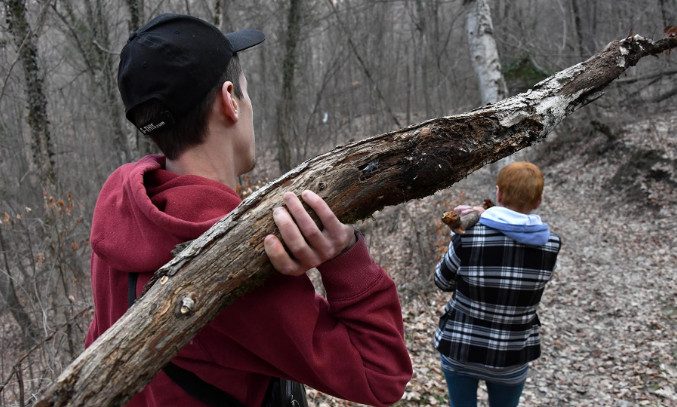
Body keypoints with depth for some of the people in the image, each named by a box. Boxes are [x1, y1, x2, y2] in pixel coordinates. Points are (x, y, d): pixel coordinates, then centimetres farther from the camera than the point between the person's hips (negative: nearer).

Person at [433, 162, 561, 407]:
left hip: (460, 347, -1)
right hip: (512, 354, 2)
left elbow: (442, 282, -4)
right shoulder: (550, 244, -12)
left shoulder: (468, 237, -21)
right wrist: (484, 218, 5)